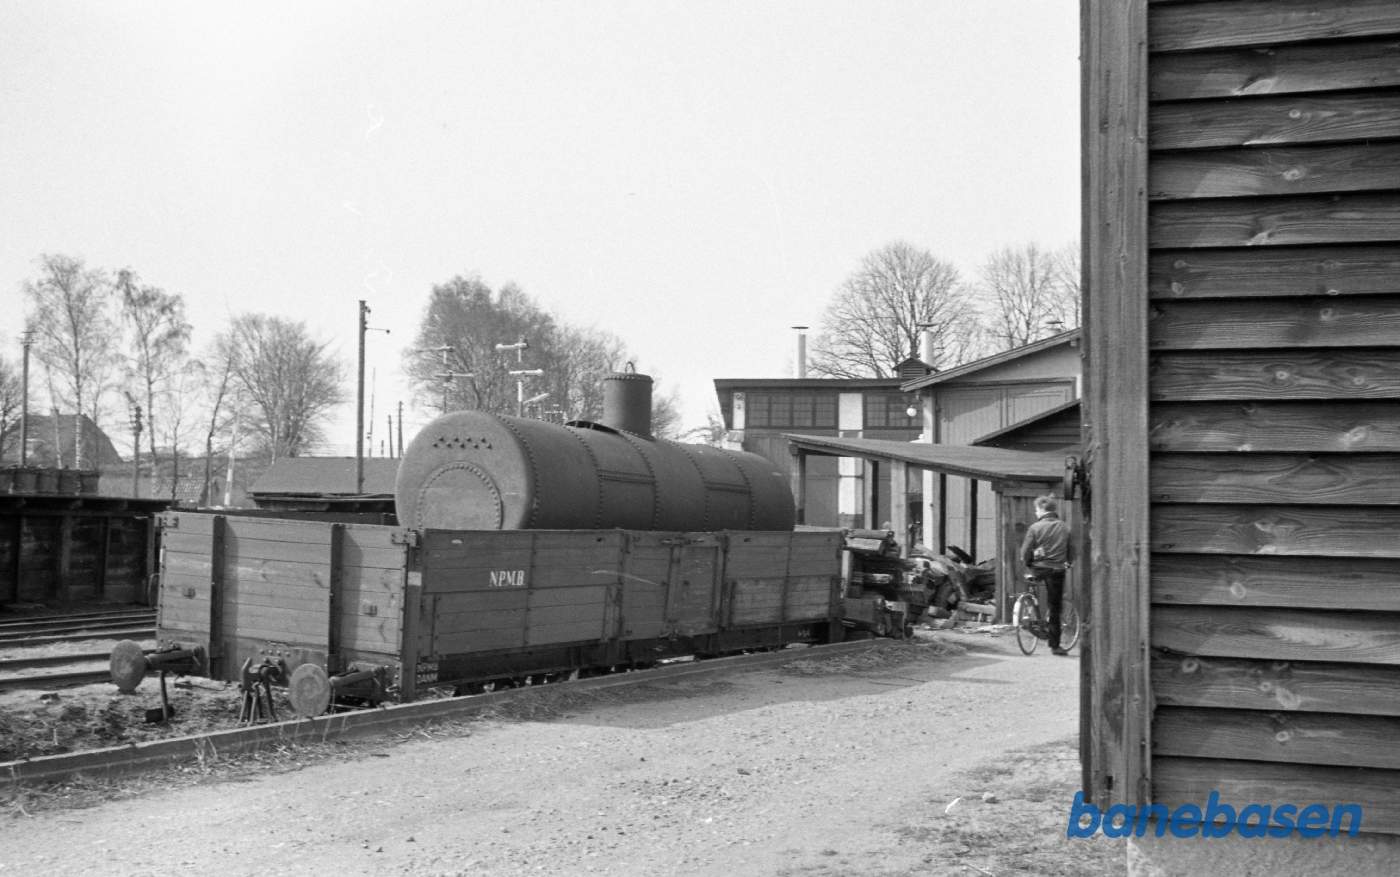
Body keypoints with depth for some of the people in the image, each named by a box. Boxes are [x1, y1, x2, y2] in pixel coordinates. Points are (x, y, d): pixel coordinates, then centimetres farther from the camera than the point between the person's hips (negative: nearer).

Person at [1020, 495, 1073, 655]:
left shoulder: (1034, 527, -6)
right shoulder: (1065, 527, 2)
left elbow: (1025, 552, -6)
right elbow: (1071, 551, 7)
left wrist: (1027, 564, 12)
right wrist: (1067, 563, 24)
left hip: (1038, 569, -1)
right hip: (1057, 570, 1)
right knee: (1055, 609, 5)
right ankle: (1055, 645, 6)